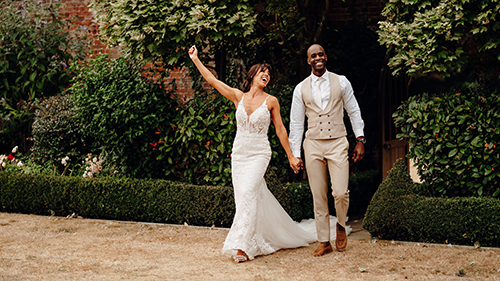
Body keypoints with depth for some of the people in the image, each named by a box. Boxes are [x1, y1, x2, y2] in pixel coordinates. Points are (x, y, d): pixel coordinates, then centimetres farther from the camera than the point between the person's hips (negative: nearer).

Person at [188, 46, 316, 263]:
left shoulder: (271, 101, -1)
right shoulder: (239, 97, 5)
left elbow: (280, 129, 5)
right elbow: (212, 80, 5)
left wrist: (291, 156, 6)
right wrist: (195, 59, 3)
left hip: (259, 154, -3)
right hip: (238, 153, 4)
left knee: (248, 194, -19)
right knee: (245, 197, 3)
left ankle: (241, 245, -20)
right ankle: (258, 242, 18)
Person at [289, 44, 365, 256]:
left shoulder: (341, 82, 5)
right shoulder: (301, 89, 6)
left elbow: (354, 111, 10)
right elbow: (296, 123, 9)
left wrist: (360, 140, 3)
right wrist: (295, 155, 6)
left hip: (337, 143, -1)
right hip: (313, 145, 1)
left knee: (340, 192, -12)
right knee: (318, 197, 3)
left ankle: (341, 226, 17)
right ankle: (324, 242, 12)